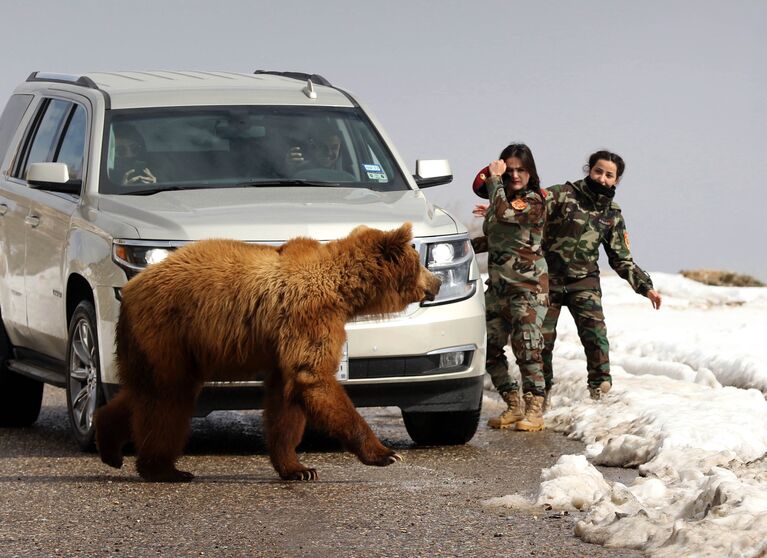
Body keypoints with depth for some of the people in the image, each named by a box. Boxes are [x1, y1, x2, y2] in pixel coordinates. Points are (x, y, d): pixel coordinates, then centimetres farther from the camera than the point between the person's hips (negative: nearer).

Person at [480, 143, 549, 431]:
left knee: (527, 349, -12)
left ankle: (534, 410, -8)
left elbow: (503, 214, -24)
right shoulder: (506, 197, 14)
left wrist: (495, 180, -13)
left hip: (528, 287, -8)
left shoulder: (533, 201, -10)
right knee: (491, 348, 5)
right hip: (498, 285, 8)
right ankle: (513, 405, 13)